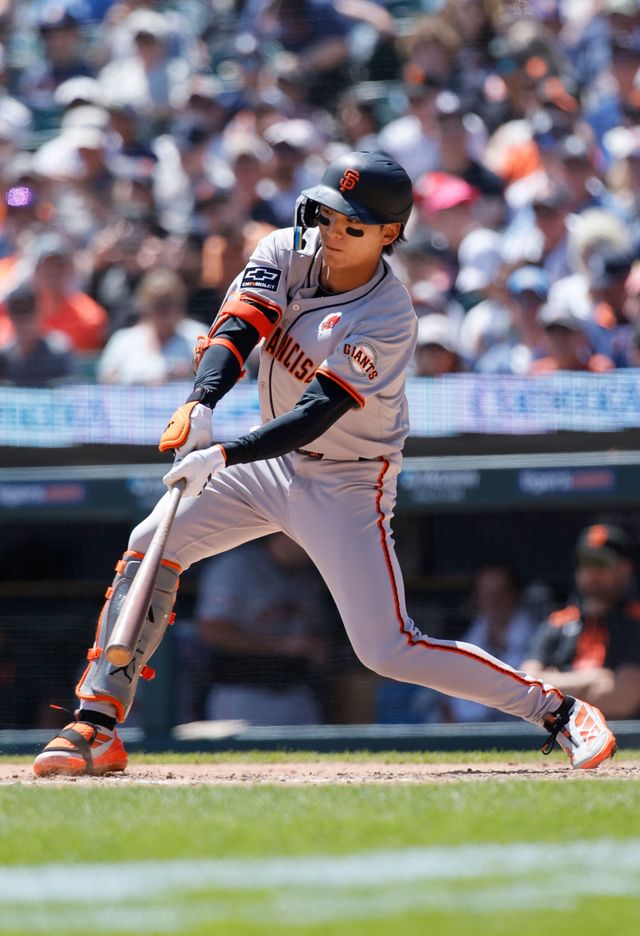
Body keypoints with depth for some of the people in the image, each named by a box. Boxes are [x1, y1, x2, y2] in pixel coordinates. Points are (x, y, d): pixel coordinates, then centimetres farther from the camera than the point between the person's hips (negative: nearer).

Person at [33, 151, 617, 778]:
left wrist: (223, 456, -43)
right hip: (273, 459, 6)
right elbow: (237, 328, -23)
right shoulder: (288, 253, -9)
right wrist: (200, 403, -42)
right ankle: (98, 727, -2)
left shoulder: (388, 322, -26)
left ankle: (556, 710, -1)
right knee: (151, 546, -7)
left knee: (388, 649, -12)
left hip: (346, 485, -6)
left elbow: (317, 415, -32)